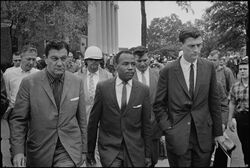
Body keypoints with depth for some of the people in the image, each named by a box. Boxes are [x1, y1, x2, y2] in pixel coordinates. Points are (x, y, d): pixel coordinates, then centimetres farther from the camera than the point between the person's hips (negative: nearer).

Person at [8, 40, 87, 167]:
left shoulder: (77, 82, 1)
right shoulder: (29, 83, -6)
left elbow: (82, 119, 6)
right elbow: (18, 119, -3)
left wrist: (83, 150, 10)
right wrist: (18, 151, -11)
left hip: (69, 151, 0)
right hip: (39, 151, 0)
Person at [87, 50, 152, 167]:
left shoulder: (143, 90, -2)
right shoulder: (102, 87, -4)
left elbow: (146, 125, 3)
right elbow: (93, 121, 2)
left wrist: (147, 155, 6)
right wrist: (90, 150, 6)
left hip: (135, 150, 1)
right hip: (109, 148, -1)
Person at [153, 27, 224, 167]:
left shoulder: (209, 67, 2)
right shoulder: (168, 71, -6)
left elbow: (214, 101, 5)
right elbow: (159, 105, 0)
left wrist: (218, 133, 5)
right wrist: (168, 128, -9)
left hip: (204, 135, 2)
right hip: (177, 138, -2)